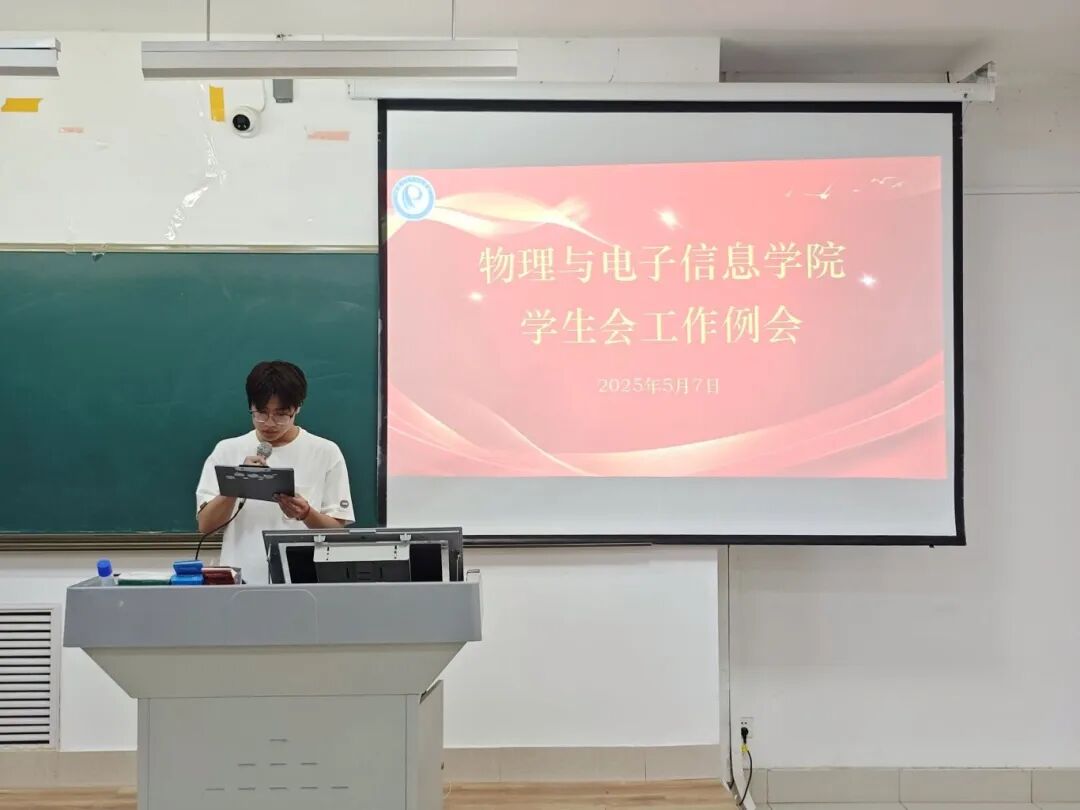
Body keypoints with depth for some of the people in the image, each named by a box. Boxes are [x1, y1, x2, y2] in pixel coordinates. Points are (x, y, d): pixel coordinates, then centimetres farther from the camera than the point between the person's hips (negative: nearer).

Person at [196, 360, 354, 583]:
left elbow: (337, 530, 3)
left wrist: (306, 514, -15)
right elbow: (205, 526, 3)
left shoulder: (326, 452, 3)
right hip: (242, 580, 1)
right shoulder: (227, 450, 8)